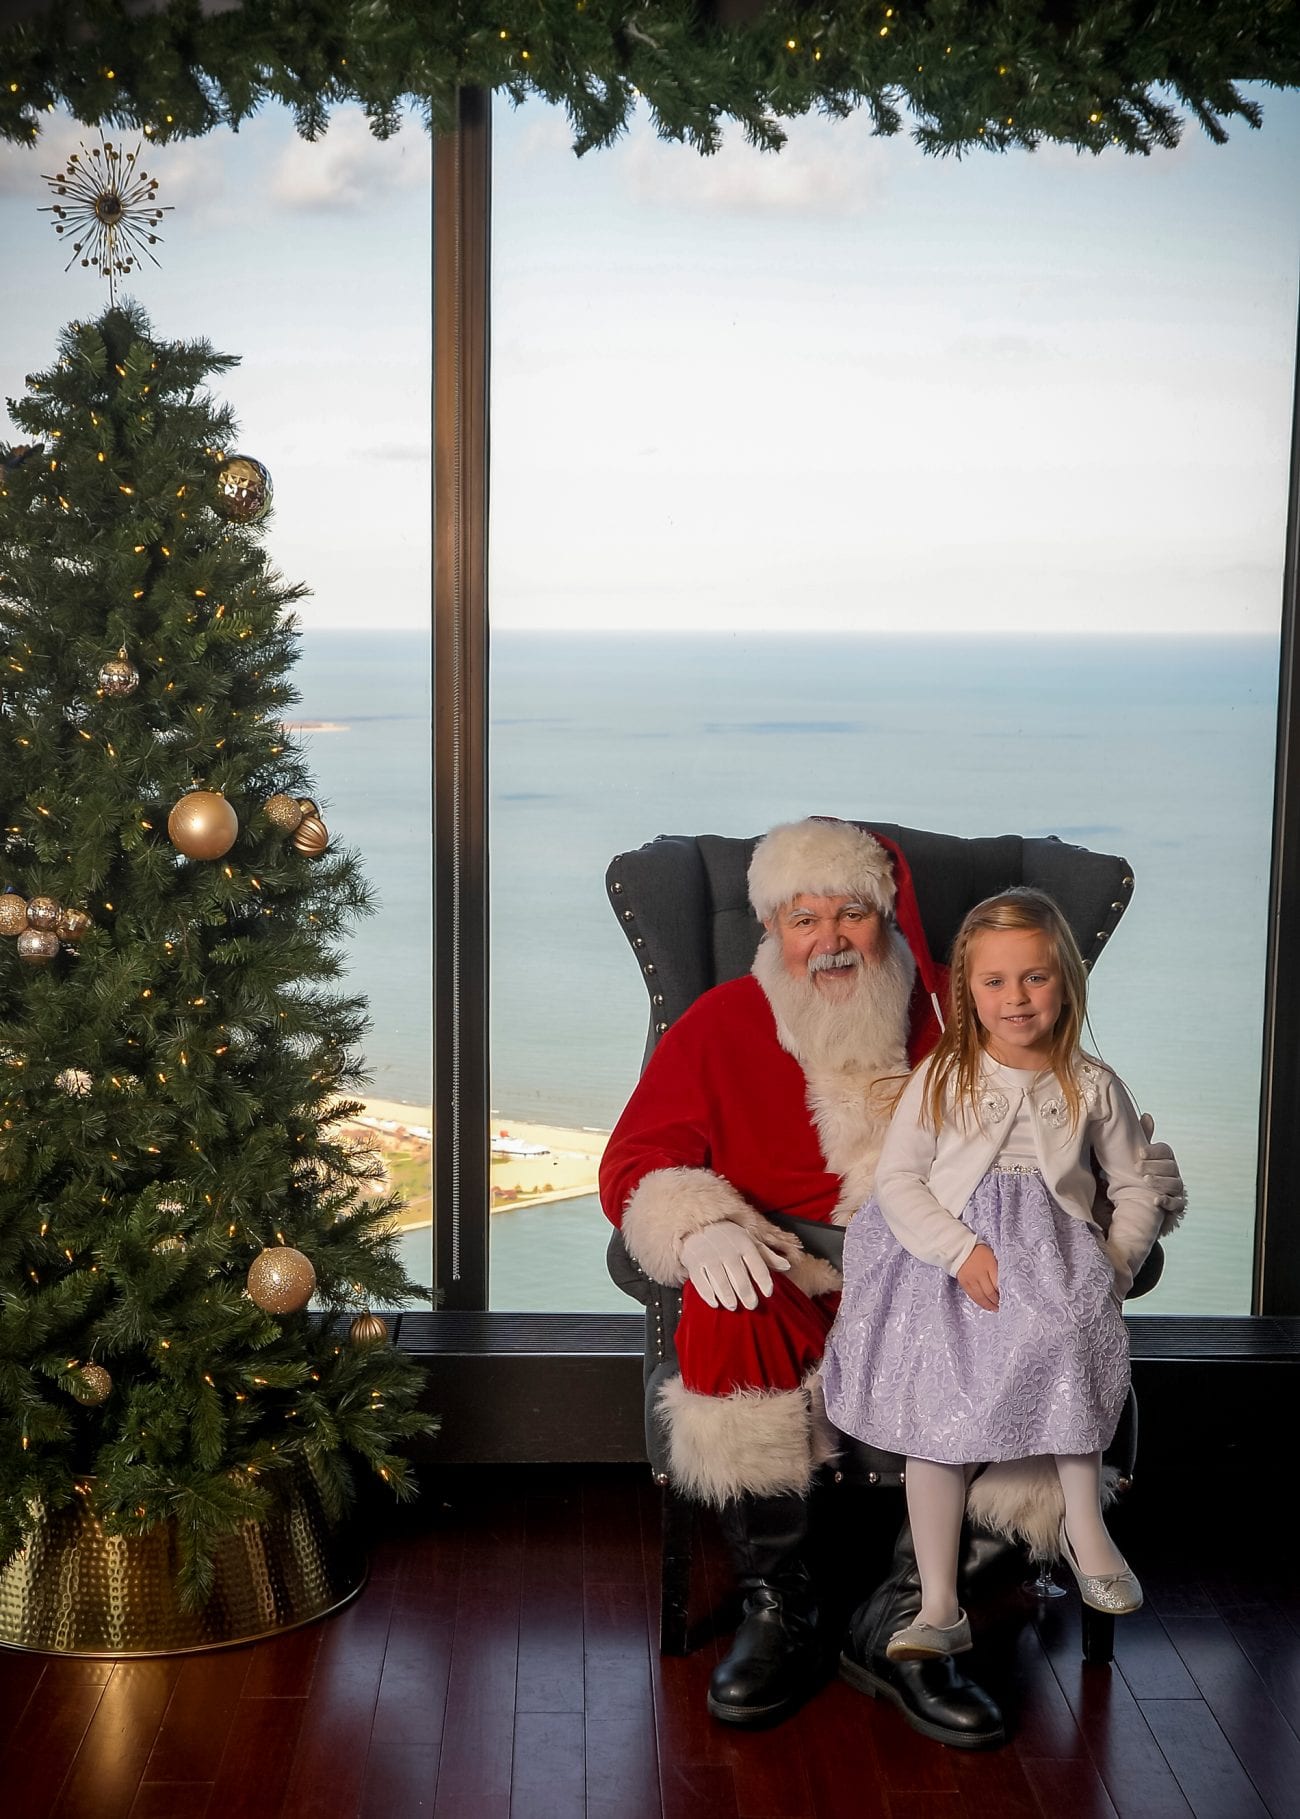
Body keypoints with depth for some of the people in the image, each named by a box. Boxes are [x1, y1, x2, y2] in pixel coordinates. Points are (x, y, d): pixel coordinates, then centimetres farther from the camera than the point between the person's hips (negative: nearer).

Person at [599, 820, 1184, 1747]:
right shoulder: (721, 1026, 9)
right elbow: (638, 1161, 1)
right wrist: (700, 1228, -21)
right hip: (788, 1287, -1)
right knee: (727, 1317, -34)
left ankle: (901, 1618, -14)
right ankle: (778, 1612, -17)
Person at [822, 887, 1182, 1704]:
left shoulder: (1092, 1085, 8)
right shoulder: (942, 1077, 4)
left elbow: (1139, 1187, 14)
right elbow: (897, 1180, -2)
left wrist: (1115, 1262, -4)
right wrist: (964, 1249, -16)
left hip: (1056, 1257, 0)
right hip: (948, 1265, 0)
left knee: (1067, 1338, -33)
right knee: (936, 1422, -11)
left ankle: (1085, 1526, -17)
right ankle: (940, 1608, -4)